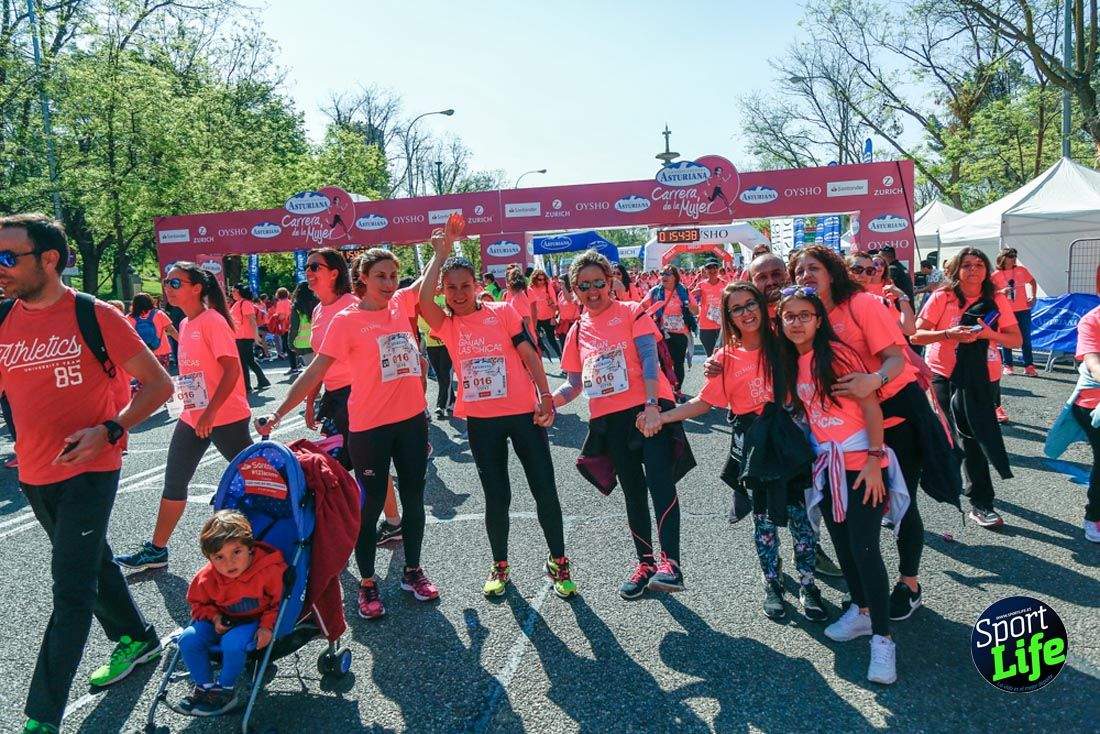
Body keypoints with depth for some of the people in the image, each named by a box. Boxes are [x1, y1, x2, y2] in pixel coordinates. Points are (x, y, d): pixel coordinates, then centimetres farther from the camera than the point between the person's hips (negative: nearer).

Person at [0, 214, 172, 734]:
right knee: (91, 562, 21)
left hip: (88, 471, -6)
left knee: (71, 589, -4)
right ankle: (136, 639, 42)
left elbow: (158, 384, -10)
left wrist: (109, 430, -21)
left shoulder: (94, 316, -13)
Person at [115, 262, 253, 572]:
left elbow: (232, 369, -20)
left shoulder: (212, 320, -14)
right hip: (192, 417, 9)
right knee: (173, 482, 11)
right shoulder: (185, 324, 13)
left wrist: (210, 412, -23)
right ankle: (156, 549, 21)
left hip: (226, 417, -9)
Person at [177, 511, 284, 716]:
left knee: (233, 643, -32)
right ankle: (205, 686, 5)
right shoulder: (207, 578, -13)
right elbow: (198, 602, 8)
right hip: (224, 620, 5)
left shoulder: (270, 570, -25)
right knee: (188, 639, -14)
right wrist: (214, 617, -10)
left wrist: (267, 626, -23)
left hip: (256, 620, -5)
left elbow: (279, 601, -12)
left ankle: (225, 690, -5)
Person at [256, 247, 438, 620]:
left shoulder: (401, 304, 5)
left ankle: (412, 571, 31)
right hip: (370, 427, -5)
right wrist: (278, 413, -13)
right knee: (370, 504, 5)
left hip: (412, 419, 5)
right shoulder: (347, 320, -8)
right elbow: (316, 370, -10)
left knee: (413, 497, 15)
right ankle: (367, 584, 20)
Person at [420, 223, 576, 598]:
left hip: (524, 412, 0)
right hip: (481, 421, 1)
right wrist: (441, 252, -13)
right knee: (497, 498, 10)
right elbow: (424, 300, -17)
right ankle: (500, 565, 29)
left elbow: (528, 353, -1)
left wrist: (545, 395, -9)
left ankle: (558, 561, 21)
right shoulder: (446, 324, 3)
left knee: (545, 491, 3)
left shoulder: (502, 311, 2)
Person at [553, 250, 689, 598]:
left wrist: (651, 406, -22)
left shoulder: (632, 312, 1)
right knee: (633, 492, 12)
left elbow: (649, 359, -10)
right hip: (609, 418, 5)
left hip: (649, 410, -5)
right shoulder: (578, 331, 13)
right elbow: (574, 384, 15)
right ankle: (645, 562, 23)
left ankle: (670, 563, -20)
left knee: (660, 482, -18)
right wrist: (549, 401, -4)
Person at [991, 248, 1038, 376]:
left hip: (1023, 310, 1)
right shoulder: (995, 275, -3)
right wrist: (1001, 292, -20)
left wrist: (1033, 297, 6)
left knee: (1026, 338, 2)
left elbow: (1032, 282, 16)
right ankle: (1008, 365, 14)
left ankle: (1029, 366, 7)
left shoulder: (1021, 270, 2)